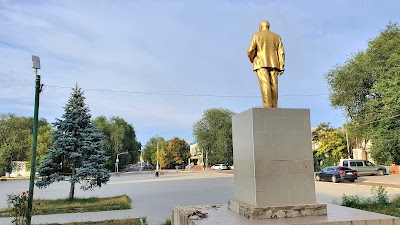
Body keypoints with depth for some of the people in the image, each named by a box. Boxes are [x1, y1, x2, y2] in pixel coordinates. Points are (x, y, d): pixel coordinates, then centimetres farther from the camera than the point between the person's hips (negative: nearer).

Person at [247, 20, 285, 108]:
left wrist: (252, 60, 16)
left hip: (261, 64, -3)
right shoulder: (277, 37, 15)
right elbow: (281, 52, 5)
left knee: (265, 86, -14)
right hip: (273, 64, 3)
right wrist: (281, 67, 1)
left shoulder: (256, 36, 6)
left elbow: (251, 51, -4)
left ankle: (267, 108, -25)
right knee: (273, 87, 1)